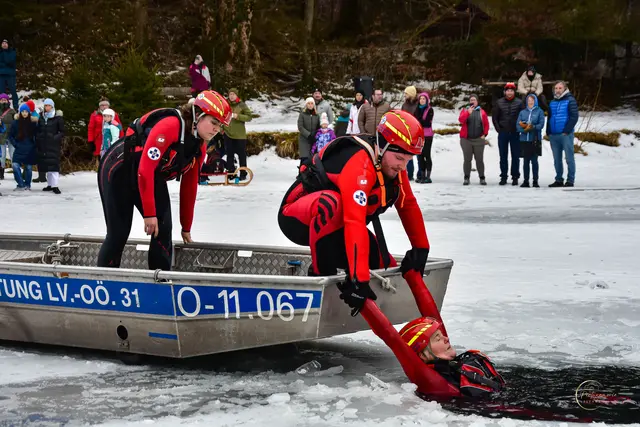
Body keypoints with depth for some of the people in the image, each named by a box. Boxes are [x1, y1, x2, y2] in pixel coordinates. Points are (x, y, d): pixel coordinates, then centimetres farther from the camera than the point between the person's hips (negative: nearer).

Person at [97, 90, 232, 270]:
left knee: (163, 230, -7)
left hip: (152, 179, 8)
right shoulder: (170, 126, -28)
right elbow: (145, 169, -30)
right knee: (118, 234, -8)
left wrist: (186, 228, 13)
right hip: (118, 170, -8)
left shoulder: (199, 147, -1)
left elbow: (189, 187, 8)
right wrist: (149, 213, -27)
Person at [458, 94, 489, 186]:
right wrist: (468, 112, -20)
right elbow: (461, 120, -10)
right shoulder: (465, 110, 8)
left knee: (479, 159, 2)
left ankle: (482, 178, 8)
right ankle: (466, 178, 6)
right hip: (466, 140, 0)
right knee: (467, 159, 1)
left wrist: (484, 134, -3)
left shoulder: (482, 112, 9)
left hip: (479, 140, 0)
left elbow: (486, 124, 8)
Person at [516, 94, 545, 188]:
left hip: (535, 140, -3)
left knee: (534, 161, -2)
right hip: (524, 140, 3)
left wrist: (532, 127, -20)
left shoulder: (539, 111, 4)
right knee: (526, 161, 6)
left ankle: (535, 181, 3)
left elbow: (541, 124, -6)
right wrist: (524, 129, -15)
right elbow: (518, 125, 4)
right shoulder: (522, 112, 12)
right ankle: (526, 181, 9)